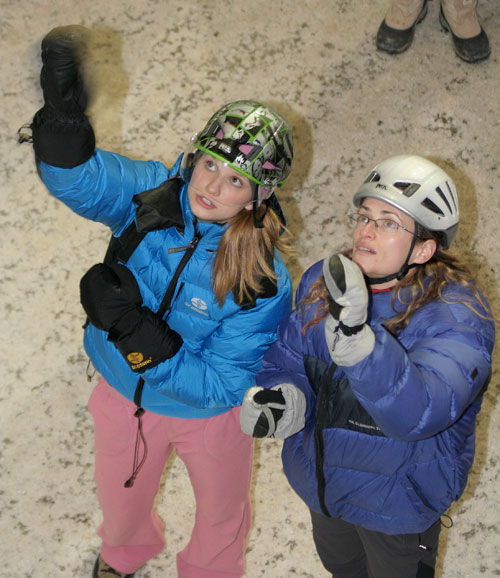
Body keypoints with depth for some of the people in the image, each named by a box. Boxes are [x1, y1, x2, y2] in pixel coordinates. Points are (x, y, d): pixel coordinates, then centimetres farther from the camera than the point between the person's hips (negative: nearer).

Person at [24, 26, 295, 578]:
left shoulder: (263, 281, -33)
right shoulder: (152, 194, -24)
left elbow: (220, 386, -31)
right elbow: (77, 176, -39)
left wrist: (133, 327, -39)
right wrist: (64, 112, -59)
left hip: (208, 411, -3)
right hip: (125, 394, 3)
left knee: (220, 510, 28)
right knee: (119, 496, 32)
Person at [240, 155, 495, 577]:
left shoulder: (456, 317, -32)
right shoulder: (324, 280, -13)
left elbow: (420, 412, -48)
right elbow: (287, 359, -5)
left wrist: (355, 336, -63)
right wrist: (283, 399, -29)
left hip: (397, 499, -5)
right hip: (321, 478, 5)